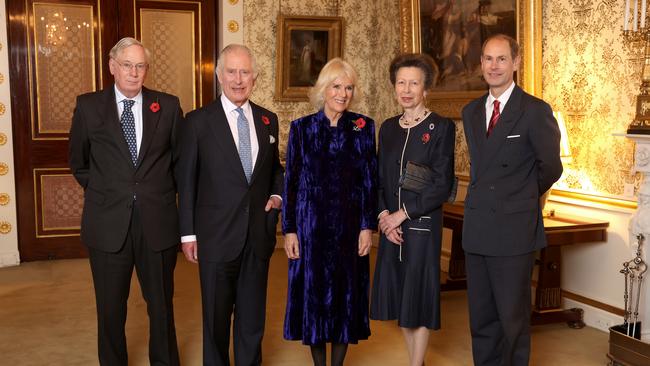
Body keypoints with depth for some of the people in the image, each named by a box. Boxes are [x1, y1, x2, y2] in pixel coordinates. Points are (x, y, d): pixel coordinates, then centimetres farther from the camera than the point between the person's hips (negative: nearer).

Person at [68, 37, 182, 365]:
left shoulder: (168, 106, 1)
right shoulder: (88, 106, 1)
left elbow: (180, 158, 12)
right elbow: (78, 162, 12)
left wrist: (160, 192, 8)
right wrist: (104, 194, 8)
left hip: (158, 221, 0)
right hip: (108, 224, 0)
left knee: (161, 303, 13)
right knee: (110, 307, 12)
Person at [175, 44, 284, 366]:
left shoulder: (268, 120, 7)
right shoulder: (197, 121, -4)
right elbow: (186, 181, -3)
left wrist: (277, 194, 0)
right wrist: (188, 233, -4)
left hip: (259, 234, 3)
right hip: (217, 234, -3)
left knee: (253, 314, 14)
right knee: (216, 315, 10)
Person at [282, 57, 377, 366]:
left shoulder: (363, 127, 2)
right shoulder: (302, 128, 1)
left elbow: (370, 180, 2)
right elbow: (291, 181, 1)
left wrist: (368, 226, -3)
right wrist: (289, 230, -3)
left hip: (349, 225, 1)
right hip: (311, 225, 0)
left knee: (346, 294, 7)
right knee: (313, 295, 6)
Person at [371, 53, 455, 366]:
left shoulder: (441, 127, -6)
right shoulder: (388, 128, 10)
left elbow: (442, 185, -11)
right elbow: (379, 179, 10)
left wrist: (403, 213, -12)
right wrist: (383, 215, -5)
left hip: (422, 225, -5)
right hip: (391, 225, 5)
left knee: (419, 296, 3)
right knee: (400, 297, 11)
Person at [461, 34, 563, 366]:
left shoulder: (535, 111, -9)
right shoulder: (471, 112, 11)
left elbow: (551, 167, -2)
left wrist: (522, 197, 10)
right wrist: (486, 198, 11)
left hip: (514, 232, -5)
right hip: (476, 229, 6)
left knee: (514, 318, 5)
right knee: (480, 318, 14)